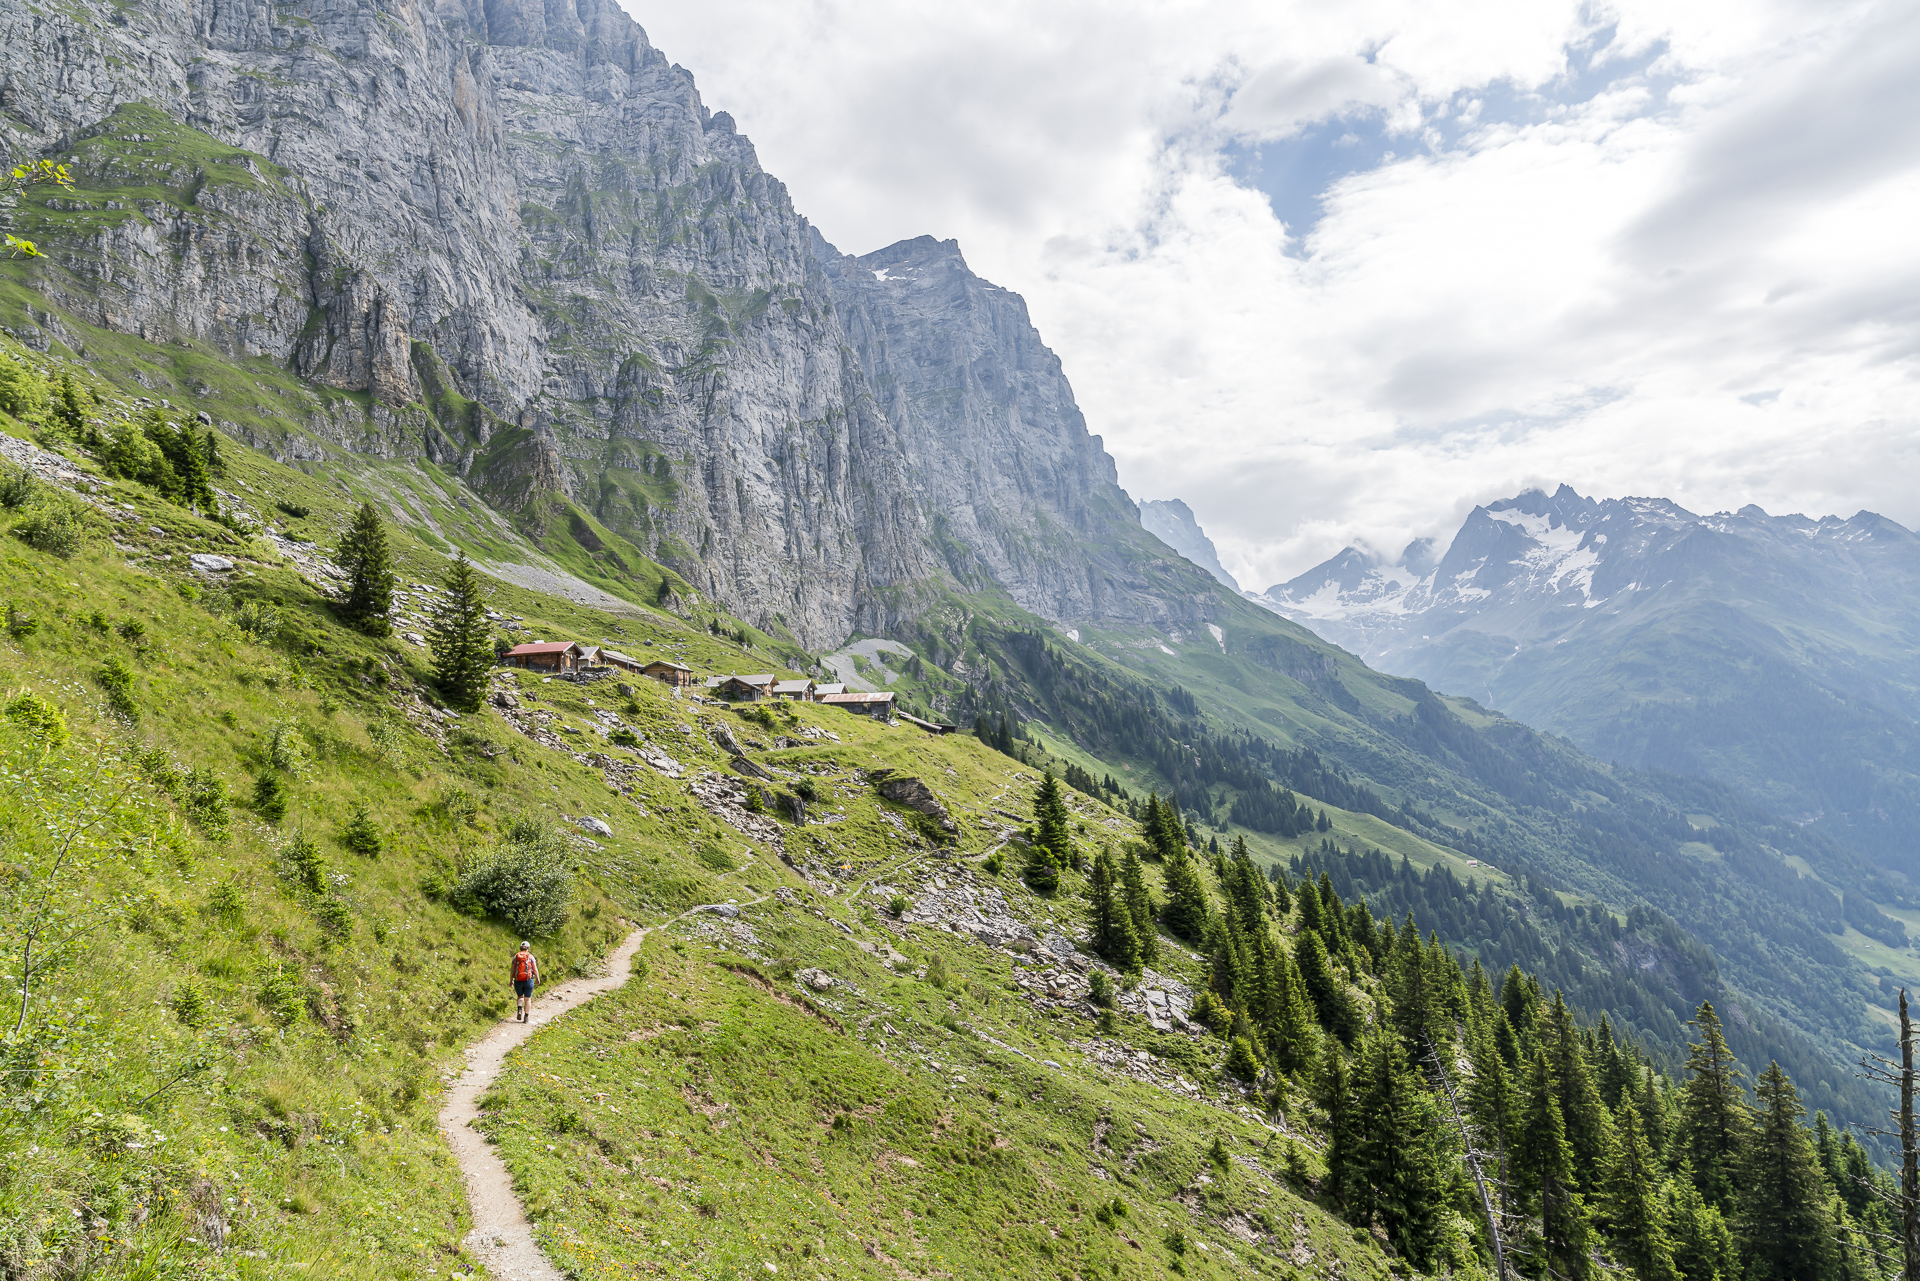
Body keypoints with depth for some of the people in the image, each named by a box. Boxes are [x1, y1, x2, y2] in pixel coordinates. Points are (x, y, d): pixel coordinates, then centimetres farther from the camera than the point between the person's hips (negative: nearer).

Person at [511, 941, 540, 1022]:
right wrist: (537, 978, 11)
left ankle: (520, 1009, -5)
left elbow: (512, 970, 2)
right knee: (527, 999, 7)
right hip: (528, 980, -2)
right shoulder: (530, 956, -1)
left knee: (520, 996, 22)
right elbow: (535, 969, -2)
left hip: (518, 981, 2)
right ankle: (526, 1017, 6)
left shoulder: (516, 956, 4)